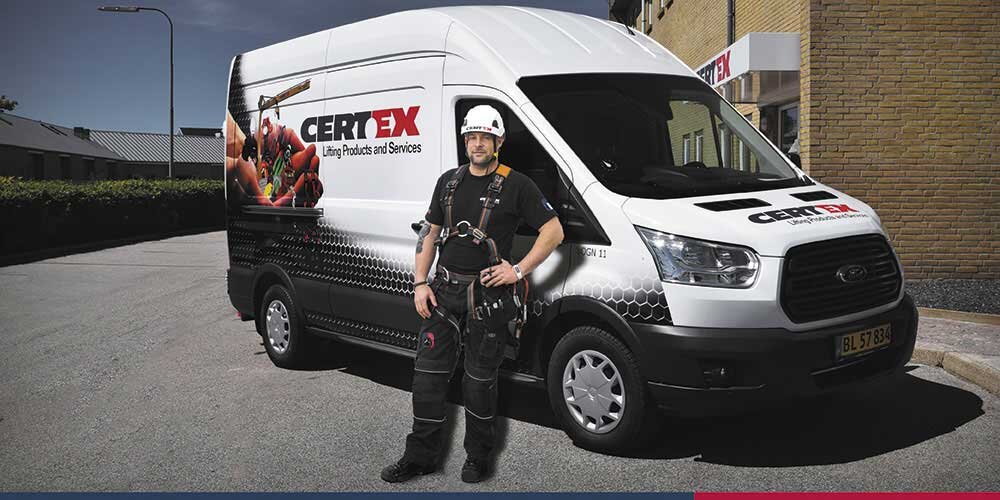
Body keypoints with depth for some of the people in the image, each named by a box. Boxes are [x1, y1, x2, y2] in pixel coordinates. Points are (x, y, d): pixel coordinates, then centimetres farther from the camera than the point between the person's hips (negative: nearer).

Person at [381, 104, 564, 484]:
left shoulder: (516, 185, -3)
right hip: (444, 291, 5)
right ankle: (420, 457, 17)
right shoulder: (449, 181, 12)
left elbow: (554, 231, -5)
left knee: (480, 381, 4)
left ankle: (478, 458, 21)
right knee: (428, 375, 6)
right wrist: (420, 284, 6)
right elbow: (429, 233, 16)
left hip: (487, 294, -5)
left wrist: (518, 270, -12)